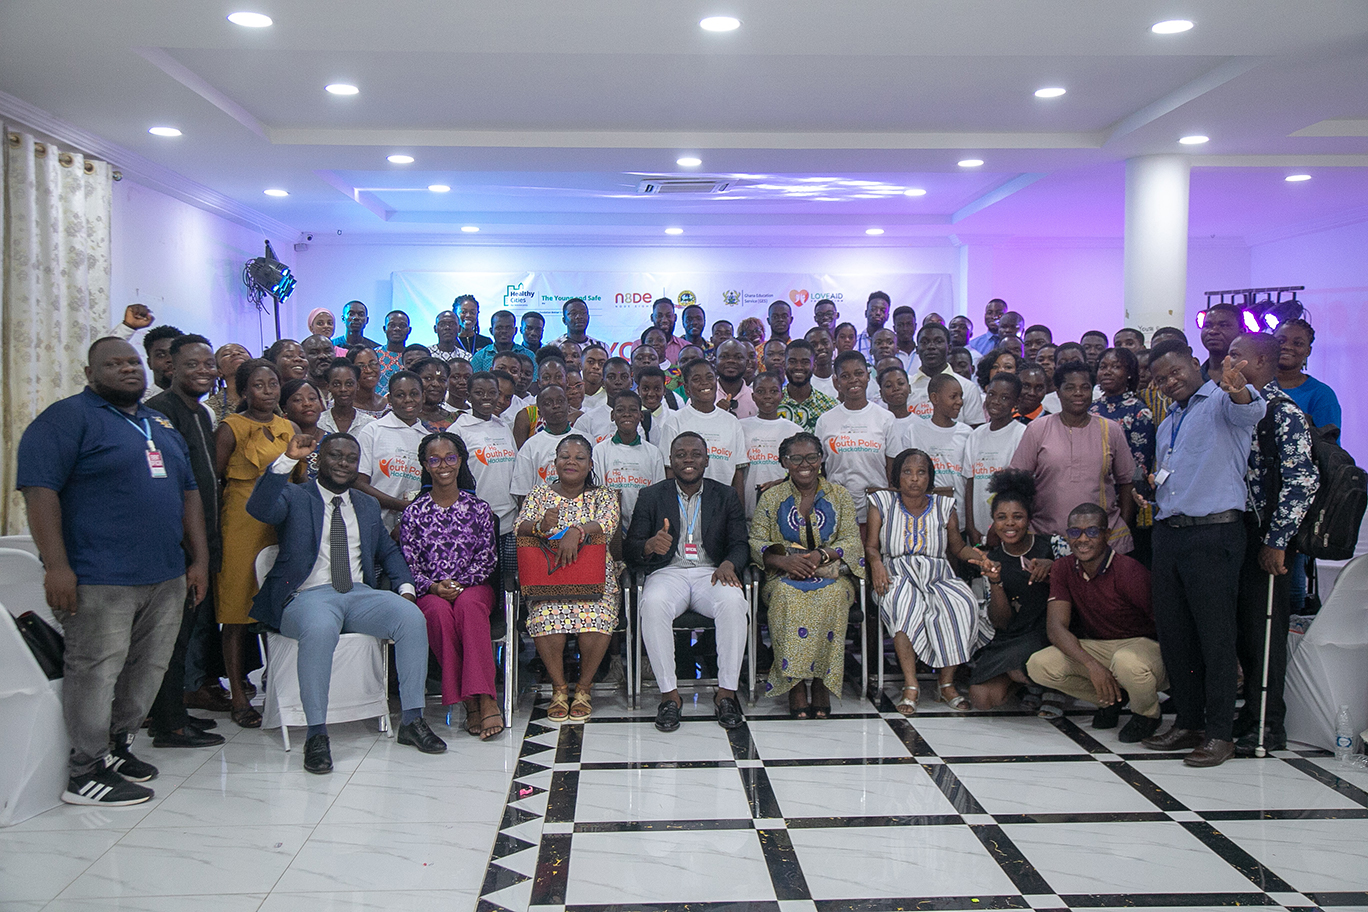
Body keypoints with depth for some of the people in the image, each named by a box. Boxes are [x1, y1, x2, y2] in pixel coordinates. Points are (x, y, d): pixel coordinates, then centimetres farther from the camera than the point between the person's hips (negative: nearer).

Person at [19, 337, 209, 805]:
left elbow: (188, 492, 22)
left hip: (167, 577, 7)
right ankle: (87, 773, 8)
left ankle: (118, 746, 27)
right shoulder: (68, 416, -4)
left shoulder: (162, 426, 19)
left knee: (148, 671, 12)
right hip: (99, 581, -7)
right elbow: (38, 488, -13)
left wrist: (199, 559, 15)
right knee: (96, 672, -2)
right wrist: (56, 566, -20)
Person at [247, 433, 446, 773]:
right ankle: (316, 734, -27)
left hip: (359, 593, 4)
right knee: (320, 629, -39)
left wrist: (405, 587, 7)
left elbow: (388, 551, 27)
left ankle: (412, 720, -14)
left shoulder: (368, 505, 23)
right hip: (308, 595, -4)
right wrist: (288, 459, -24)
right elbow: (258, 508, -14)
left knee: (412, 617, -23)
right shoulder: (295, 498, 7)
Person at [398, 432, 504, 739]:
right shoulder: (414, 512, 8)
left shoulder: (478, 508, 9)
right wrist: (433, 587, -16)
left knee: (468, 605, -36)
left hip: (473, 586, 0)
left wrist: (460, 583, -13)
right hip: (429, 593, 0)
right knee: (439, 611, -35)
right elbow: (409, 563, 2)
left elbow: (487, 557, 3)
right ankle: (469, 703, -32)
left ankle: (486, 700, -41)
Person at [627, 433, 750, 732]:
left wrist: (729, 564, -20)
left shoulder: (726, 496, 13)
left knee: (734, 601, -33)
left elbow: (740, 544, 5)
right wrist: (650, 546, -22)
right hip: (668, 572, 0)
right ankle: (669, 694, -22)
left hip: (711, 573, 1)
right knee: (653, 604, -35)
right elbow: (629, 550, 3)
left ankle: (727, 692, -21)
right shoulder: (651, 496, 10)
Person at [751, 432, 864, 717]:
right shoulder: (771, 498, 10)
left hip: (830, 573, 0)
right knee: (787, 595, -36)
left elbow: (852, 540, 3)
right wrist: (783, 560, -17)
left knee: (834, 595, -35)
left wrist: (821, 554, -16)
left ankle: (821, 682, -26)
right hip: (784, 575, 0)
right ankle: (795, 683, -29)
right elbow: (756, 542, 3)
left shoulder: (840, 496, 11)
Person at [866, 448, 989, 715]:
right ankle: (910, 685, -30)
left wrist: (972, 553, -8)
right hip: (897, 574, -2)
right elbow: (871, 546, 5)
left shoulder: (944, 506, 14)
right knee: (904, 603, -37)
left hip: (938, 576, 2)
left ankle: (946, 682, -17)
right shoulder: (882, 503, 10)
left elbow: (956, 546, 14)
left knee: (961, 604, -30)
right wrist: (876, 562, -17)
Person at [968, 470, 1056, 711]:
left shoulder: (1052, 546, -2)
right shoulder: (993, 560, 4)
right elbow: (1001, 623, -1)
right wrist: (995, 582, -18)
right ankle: (1030, 676, 14)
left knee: (1016, 665, -34)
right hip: (1010, 639, 4)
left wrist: (1052, 567, -22)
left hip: (1051, 634, -3)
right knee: (982, 698, -15)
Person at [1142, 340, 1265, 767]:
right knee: (1173, 633, 10)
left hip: (1214, 532, -8)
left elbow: (1251, 409, -27)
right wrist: (1150, 498, 14)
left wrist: (1237, 390, -48)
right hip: (1167, 534, 8)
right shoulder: (1167, 424, 23)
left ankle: (1220, 733, 3)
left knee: (1215, 635, -4)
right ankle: (1189, 722, 21)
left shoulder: (1223, 402, -1)